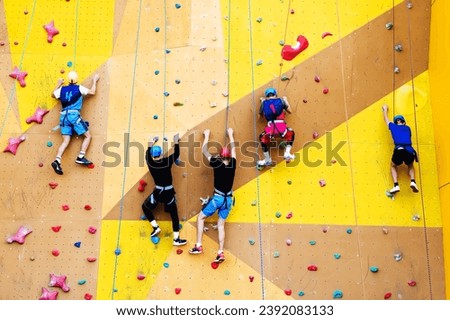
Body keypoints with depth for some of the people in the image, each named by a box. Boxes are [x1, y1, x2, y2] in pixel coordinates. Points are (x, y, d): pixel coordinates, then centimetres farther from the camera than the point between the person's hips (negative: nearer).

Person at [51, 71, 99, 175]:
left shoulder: (62, 89, 15)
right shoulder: (78, 88, 2)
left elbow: (53, 94, 31)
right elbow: (92, 92, 7)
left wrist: (59, 84, 43)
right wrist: (94, 80, 20)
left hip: (64, 116, 5)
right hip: (74, 115, -5)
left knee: (65, 141, 2)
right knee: (88, 136, 6)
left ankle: (57, 160, -18)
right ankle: (80, 157, -6)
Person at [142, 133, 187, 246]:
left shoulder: (150, 163, -6)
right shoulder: (167, 162, -12)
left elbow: (147, 153, 14)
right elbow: (176, 154, 4)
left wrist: (151, 143, 29)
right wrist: (176, 141, 17)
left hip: (158, 192, 1)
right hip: (169, 192, -1)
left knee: (145, 207, 26)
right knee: (174, 215, 8)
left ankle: (156, 227, 18)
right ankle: (176, 239, 7)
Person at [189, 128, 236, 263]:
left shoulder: (217, 164, -9)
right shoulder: (232, 164, 1)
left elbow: (204, 151, 3)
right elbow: (233, 149, 19)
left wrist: (207, 136, 16)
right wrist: (230, 134, 31)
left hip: (217, 198, -4)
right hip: (228, 199, 4)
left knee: (200, 217, 11)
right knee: (221, 225, 11)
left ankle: (198, 246, 4)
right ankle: (220, 253, 4)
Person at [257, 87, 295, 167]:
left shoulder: (264, 102, 15)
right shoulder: (281, 100, 15)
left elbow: (259, 116, 25)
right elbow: (290, 111, 23)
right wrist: (285, 101, 39)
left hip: (270, 128, 0)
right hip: (281, 127, 0)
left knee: (263, 138, 33)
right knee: (291, 133, 35)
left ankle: (267, 160, 36)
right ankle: (287, 154, 24)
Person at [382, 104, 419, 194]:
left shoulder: (393, 126, 20)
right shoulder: (408, 128, 25)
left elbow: (386, 118, 39)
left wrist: (385, 109, 59)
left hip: (399, 150, -2)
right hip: (410, 151, 2)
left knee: (393, 166, 27)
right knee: (410, 166, 34)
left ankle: (396, 185, 4)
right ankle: (413, 181, 7)